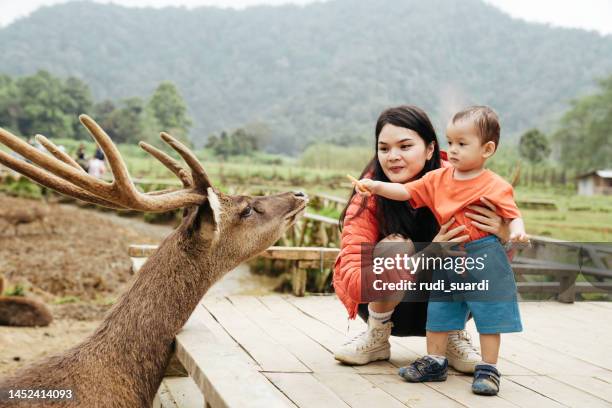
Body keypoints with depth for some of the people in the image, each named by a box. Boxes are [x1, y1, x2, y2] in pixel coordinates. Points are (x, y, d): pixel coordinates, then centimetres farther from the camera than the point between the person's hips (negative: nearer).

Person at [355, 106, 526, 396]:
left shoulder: (495, 186, -8)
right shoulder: (438, 179, 5)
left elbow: (513, 214, -9)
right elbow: (407, 191, 5)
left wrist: (517, 231, -31)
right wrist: (377, 186, -8)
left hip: (485, 261, -5)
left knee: (489, 315, 2)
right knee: (439, 310, 13)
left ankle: (488, 369, 13)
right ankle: (434, 361, 27)